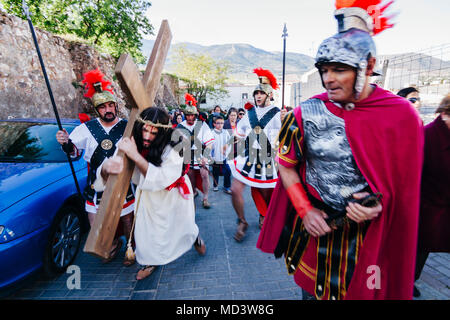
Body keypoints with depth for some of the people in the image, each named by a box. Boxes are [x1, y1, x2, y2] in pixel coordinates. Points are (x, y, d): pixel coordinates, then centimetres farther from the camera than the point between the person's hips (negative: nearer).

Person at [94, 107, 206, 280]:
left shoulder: (173, 149, -34)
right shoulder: (131, 143, -22)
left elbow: (160, 179, -44)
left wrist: (136, 156, -50)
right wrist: (106, 168, -44)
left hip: (173, 196, -2)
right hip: (148, 195, 3)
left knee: (182, 226, 18)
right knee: (145, 230, 11)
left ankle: (195, 238, 55)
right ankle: (150, 261, 42)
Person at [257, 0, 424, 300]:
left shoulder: (402, 115, -8)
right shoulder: (306, 113, -9)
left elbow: (408, 178, 3)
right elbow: (286, 166, -3)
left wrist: (381, 204, -14)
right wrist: (305, 210, -10)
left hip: (370, 233, 0)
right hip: (314, 225, 1)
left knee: (362, 291, 20)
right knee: (310, 289, 21)